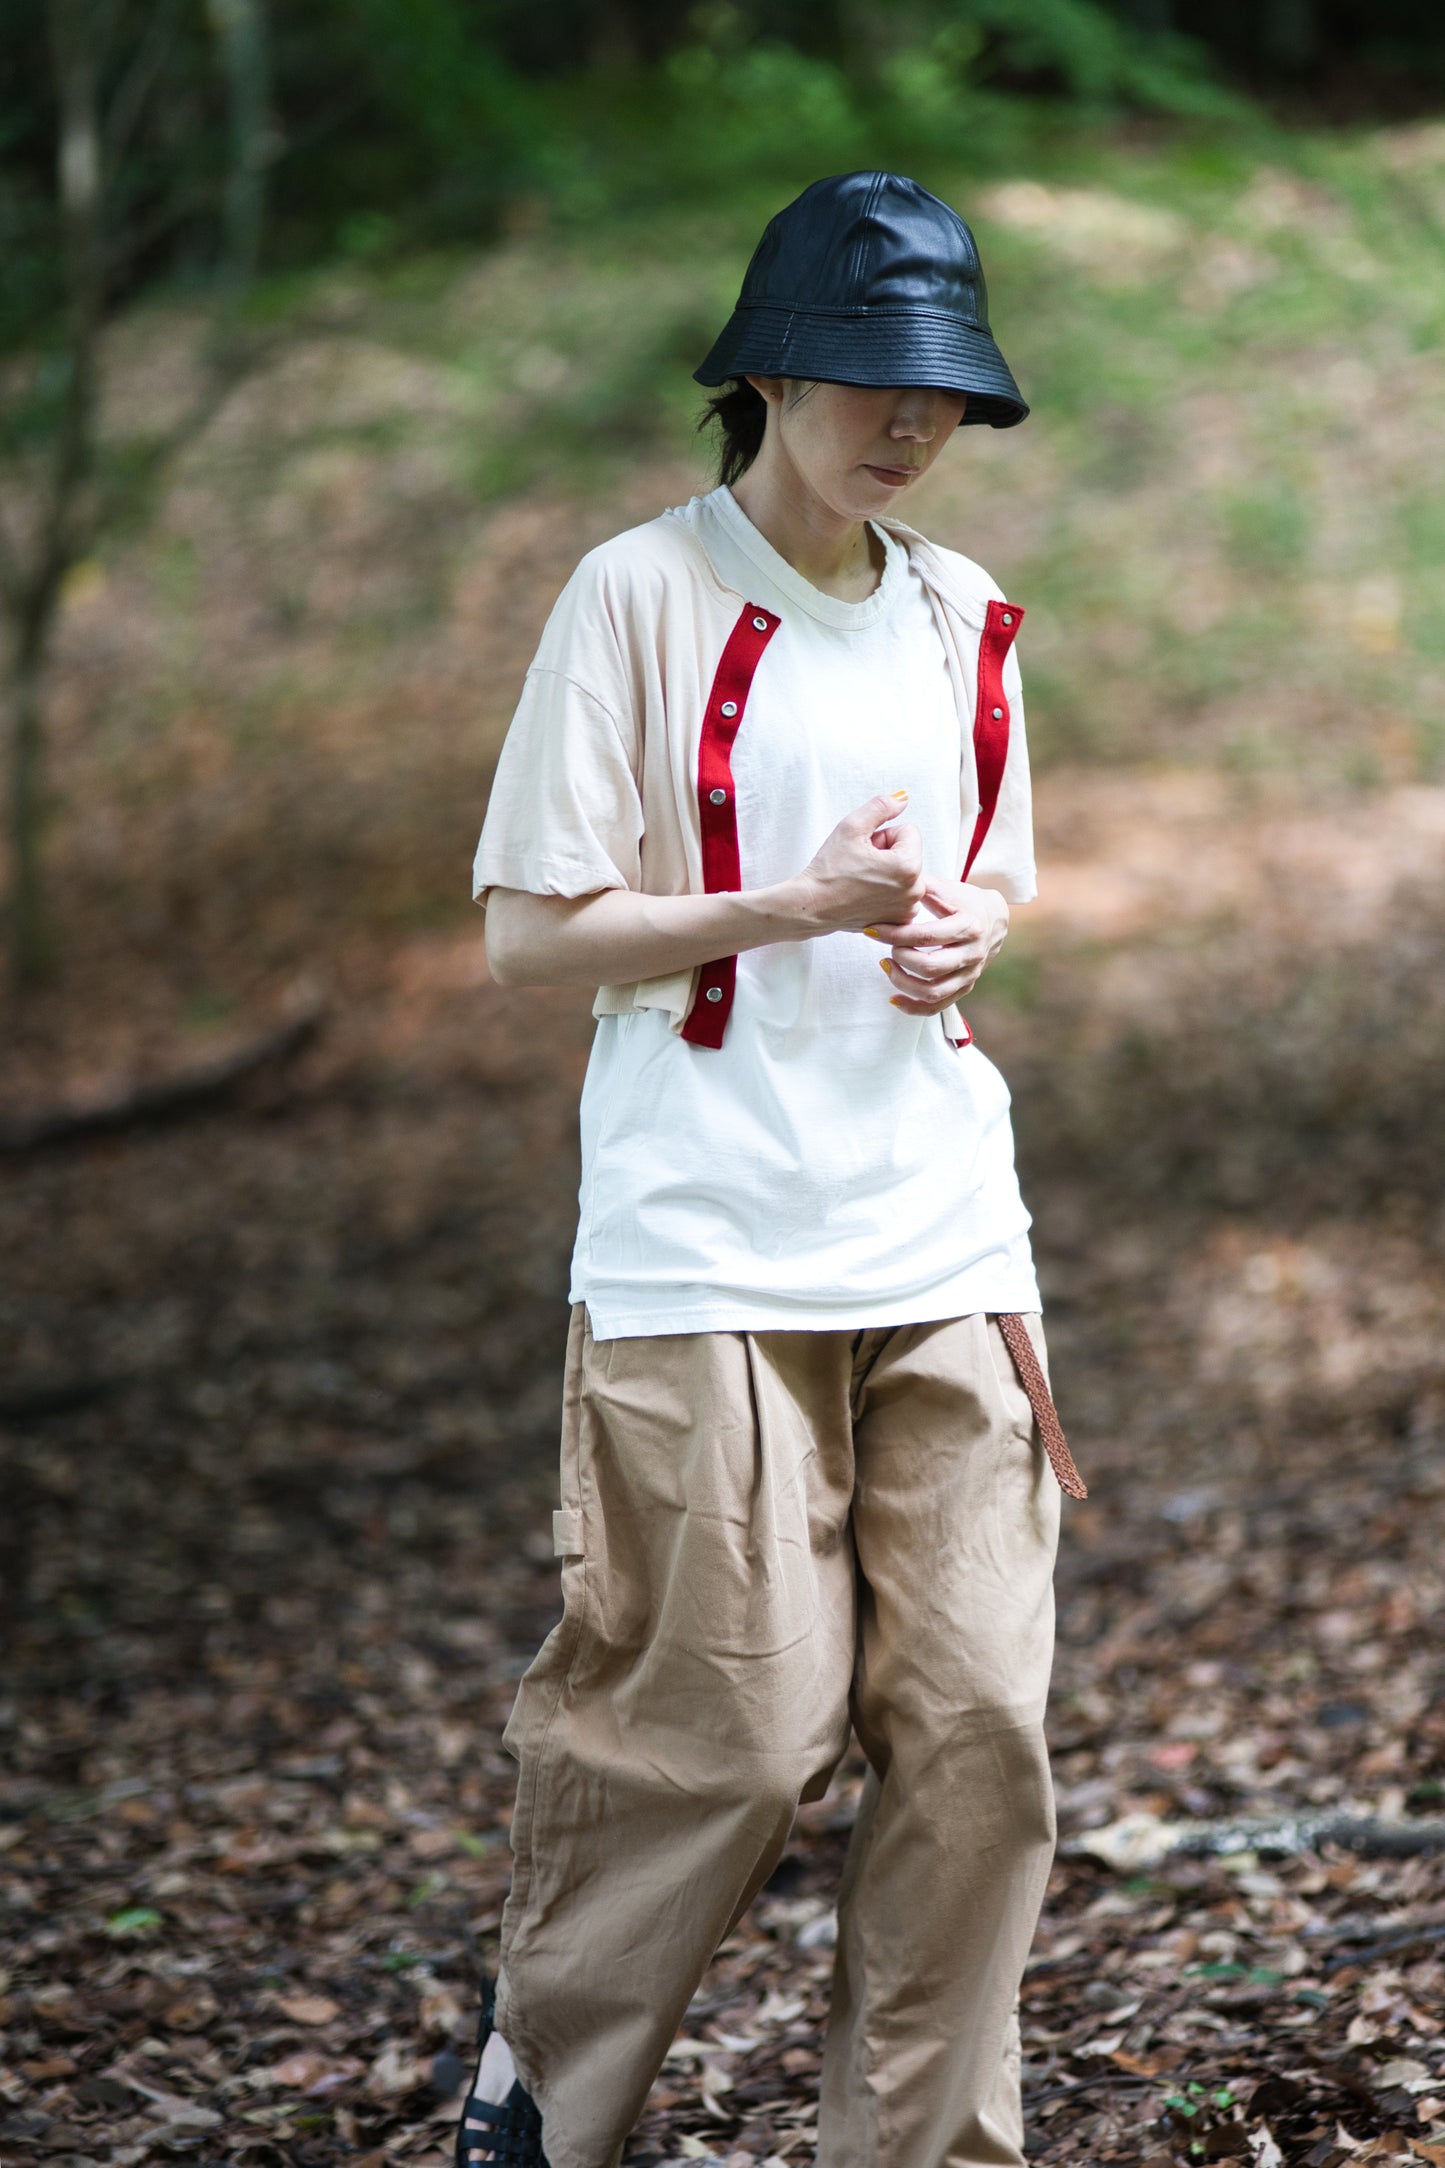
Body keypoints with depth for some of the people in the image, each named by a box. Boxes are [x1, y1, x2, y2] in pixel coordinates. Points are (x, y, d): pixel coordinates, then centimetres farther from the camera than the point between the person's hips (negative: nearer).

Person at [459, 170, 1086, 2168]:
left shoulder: (964, 619, 12)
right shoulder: (643, 596, -6)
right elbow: (529, 932, -7)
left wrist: (969, 937, 1)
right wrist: (795, 909, -17)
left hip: (944, 1241, 6)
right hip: (708, 1252, -5)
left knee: (981, 1721, 2)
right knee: (741, 1729, -4)